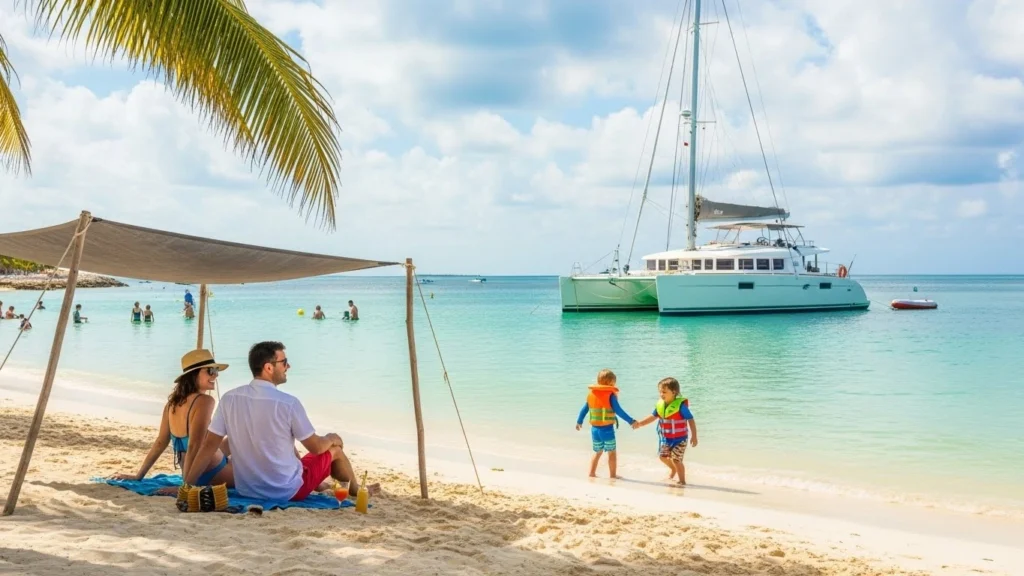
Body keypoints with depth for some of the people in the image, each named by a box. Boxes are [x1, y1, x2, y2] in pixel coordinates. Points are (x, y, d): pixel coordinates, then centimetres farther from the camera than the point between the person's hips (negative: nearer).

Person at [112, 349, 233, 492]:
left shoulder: (173, 402, 2)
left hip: (195, 475, 8)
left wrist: (139, 475, 14)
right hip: (212, 475, -8)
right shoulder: (204, 401, -21)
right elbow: (194, 446, -26)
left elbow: (160, 442, 6)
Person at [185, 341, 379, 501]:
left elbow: (209, 444, -4)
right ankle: (355, 489, 45)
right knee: (334, 447, 19)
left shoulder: (229, 399, -8)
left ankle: (318, 485, 56)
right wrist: (331, 439, 12)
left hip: (246, 489, 5)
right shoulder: (288, 403, -21)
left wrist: (187, 485, 5)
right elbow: (316, 447, -10)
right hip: (287, 491, -5)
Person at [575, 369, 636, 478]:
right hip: (607, 428, -5)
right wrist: (631, 421, -13)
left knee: (597, 452, 20)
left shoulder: (591, 394, 5)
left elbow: (584, 409, 13)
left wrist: (579, 421, 27)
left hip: (594, 428, 5)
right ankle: (612, 475, 12)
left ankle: (592, 473, 16)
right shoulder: (610, 395, -12)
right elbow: (618, 411, -17)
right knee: (612, 452, 9)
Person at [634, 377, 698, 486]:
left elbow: (691, 420, -19)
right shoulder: (660, 405, -3)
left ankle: (682, 481, 9)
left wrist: (694, 436, -21)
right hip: (666, 438, 7)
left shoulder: (680, 405, -22)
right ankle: (674, 469, 45)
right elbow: (653, 416, 8)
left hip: (679, 438, -7)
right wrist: (640, 423, -2)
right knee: (663, 456, 16)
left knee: (676, 459, -6)